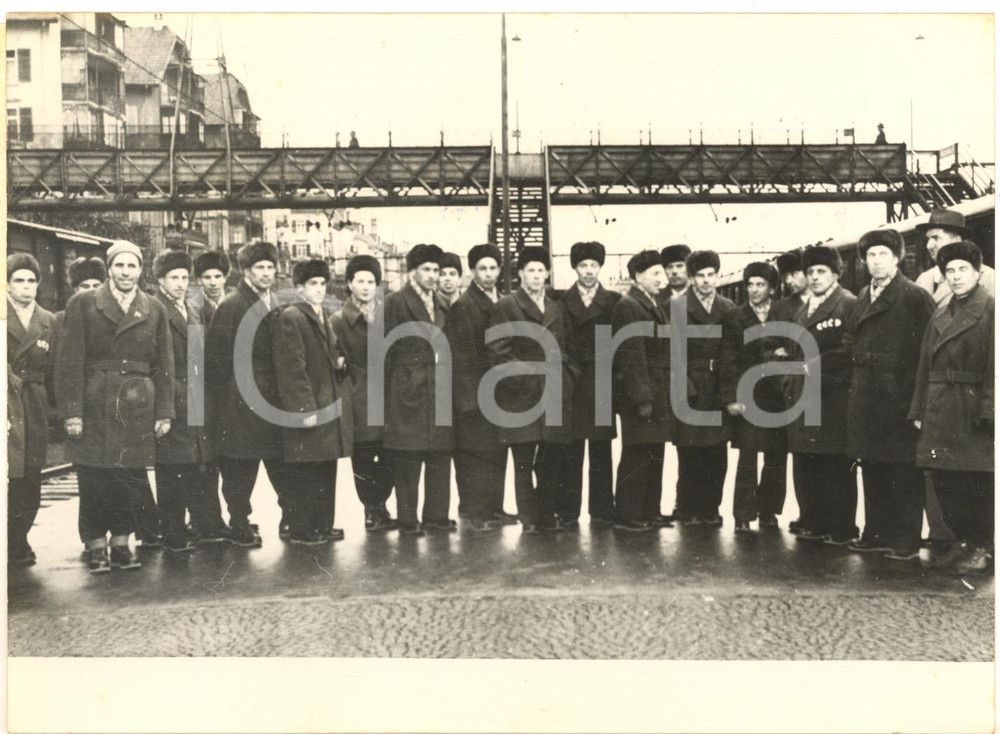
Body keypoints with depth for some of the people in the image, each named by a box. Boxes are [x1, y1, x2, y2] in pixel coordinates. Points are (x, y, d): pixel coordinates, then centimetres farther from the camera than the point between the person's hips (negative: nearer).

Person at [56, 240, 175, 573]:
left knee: (131, 479, 3)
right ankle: (96, 546, 15)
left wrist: (164, 412, 3)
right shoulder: (82, 304, 3)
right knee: (94, 480, 1)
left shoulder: (155, 310, 10)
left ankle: (121, 543, 17)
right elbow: (70, 362, -2)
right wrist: (71, 411, -9)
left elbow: (164, 366, 9)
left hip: (138, 409, 2)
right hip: (94, 408, -2)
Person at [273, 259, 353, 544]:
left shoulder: (325, 316, 16)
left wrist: (338, 361, 5)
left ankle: (323, 526, 24)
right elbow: (292, 367, -17)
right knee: (303, 473, -1)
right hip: (306, 408, -9)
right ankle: (301, 530, 9)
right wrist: (305, 408, -21)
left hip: (330, 404, 9)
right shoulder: (290, 317, -11)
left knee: (327, 470, 14)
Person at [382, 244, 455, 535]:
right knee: (407, 459, -1)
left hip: (439, 389, 6)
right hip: (408, 391, -6)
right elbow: (387, 349, -5)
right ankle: (407, 519, 8)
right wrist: (387, 393, -7)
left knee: (441, 454, 8)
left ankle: (436, 514, 18)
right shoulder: (396, 302, -3)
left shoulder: (441, 304, 16)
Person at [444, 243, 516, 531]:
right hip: (474, 393, -7)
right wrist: (470, 397, -16)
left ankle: (494, 508, 19)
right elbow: (460, 356, -12)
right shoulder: (463, 306, -8)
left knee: (497, 452, 10)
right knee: (474, 453, -3)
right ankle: (475, 511, 6)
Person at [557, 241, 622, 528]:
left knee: (601, 449, 4)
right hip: (571, 384, -1)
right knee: (571, 451, 0)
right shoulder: (562, 301, 7)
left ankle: (602, 510, 11)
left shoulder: (614, 301, 8)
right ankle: (567, 511, 6)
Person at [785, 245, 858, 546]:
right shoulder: (803, 311, 20)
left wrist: (822, 364, -18)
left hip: (834, 400, -8)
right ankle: (812, 524, 21)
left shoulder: (848, 304, -4)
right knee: (805, 465, 11)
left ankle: (841, 529, 6)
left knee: (836, 467, -3)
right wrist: (791, 389, 15)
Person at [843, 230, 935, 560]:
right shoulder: (862, 298, 16)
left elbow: (926, 347, -11)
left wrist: (915, 396, -15)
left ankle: (907, 540, 7)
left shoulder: (915, 296, -5)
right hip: (865, 399, 7)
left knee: (904, 470, -1)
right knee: (871, 468, 11)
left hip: (898, 397, -7)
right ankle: (876, 534, 21)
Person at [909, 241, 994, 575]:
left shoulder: (990, 309, -4)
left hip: (973, 413, -6)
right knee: (946, 482, 9)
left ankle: (983, 547, 12)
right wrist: (919, 410, 10)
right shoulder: (940, 316, 15)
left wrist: (987, 410, -17)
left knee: (977, 482, 0)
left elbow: (993, 366, -11)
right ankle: (963, 541, 22)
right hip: (940, 413, 6)